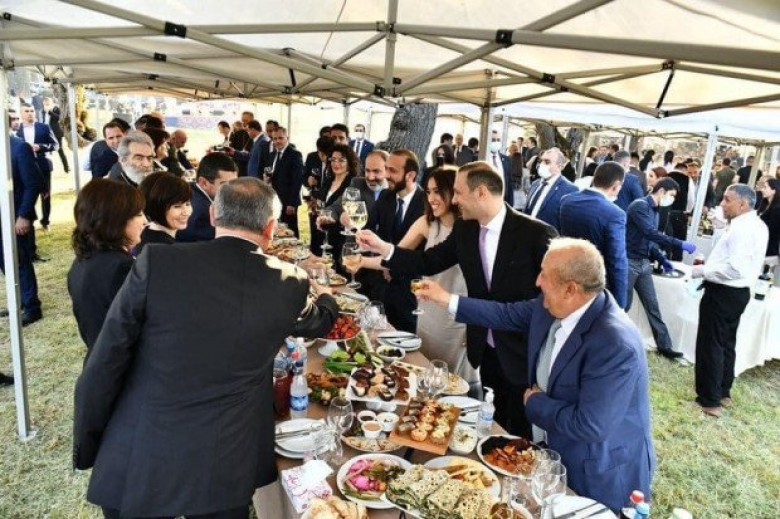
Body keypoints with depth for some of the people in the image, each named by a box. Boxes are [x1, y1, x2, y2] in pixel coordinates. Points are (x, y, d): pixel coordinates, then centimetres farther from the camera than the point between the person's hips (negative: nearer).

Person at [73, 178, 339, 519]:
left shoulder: (155, 262, -13)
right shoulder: (287, 282, -8)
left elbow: (103, 367, -8)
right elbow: (319, 322, 14)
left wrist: (85, 448, 7)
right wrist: (326, 296, 37)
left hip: (137, 463, 0)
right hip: (224, 472, 1)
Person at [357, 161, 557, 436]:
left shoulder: (536, 233, -19)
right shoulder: (464, 229, -1)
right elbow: (429, 261, 4)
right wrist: (382, 247, -6)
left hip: (524, 353, -5)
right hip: (486, 351, 5)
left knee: (520, 435, 12)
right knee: (494, 427, 22)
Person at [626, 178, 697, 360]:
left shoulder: (654, 210, 14)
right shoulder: (640, 205, -14)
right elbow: (651, 233, -25)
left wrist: (662, 260, 9)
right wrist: (680, 244, -24)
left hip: (643, 263, 8)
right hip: (629, 262, -8)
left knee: (652, 306, 9)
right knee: (623, 305, 1)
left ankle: (664, 346, 14)